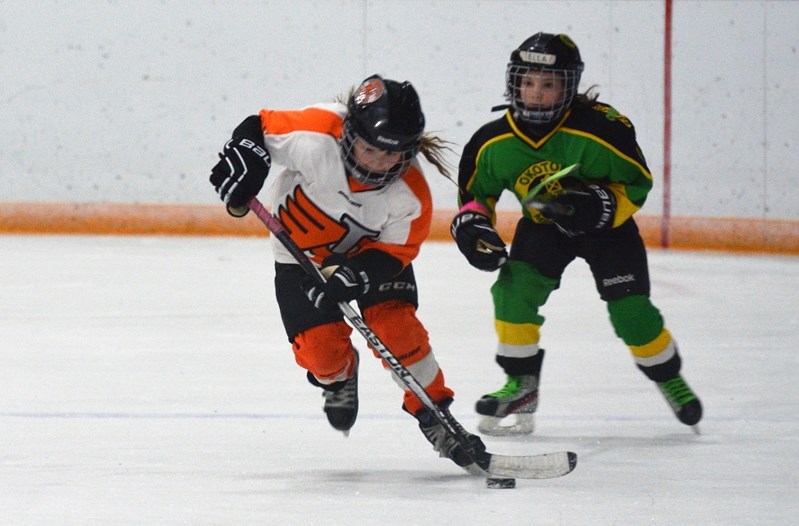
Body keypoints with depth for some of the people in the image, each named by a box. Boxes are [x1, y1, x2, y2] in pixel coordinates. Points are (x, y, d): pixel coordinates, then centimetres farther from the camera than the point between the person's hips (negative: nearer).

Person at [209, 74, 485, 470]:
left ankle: (434, 417, 1)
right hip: (300, 251, 0)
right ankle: (338, 377, 31)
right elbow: (260, 127, -20)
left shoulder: (410, 196, -29)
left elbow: (393, 253, -21)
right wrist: (242, 158, -37)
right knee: (320, 346, -9)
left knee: (396, 325, -16)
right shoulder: (316, 136, -36)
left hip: (368, 251, 0)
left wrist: (353, 273, -38)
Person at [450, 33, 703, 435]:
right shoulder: (494, 142, -18)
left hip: (607, 227, -3)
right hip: (543, 225, 3)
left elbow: (638, 183, -17)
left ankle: (669, 377, 19)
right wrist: (472, 222, -19)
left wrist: (604, 205, -34)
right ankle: (521, 385, 0)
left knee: (631, 310, -9)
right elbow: (475, 189, 0)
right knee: (514, 289, -18)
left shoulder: (601, 129, -29)